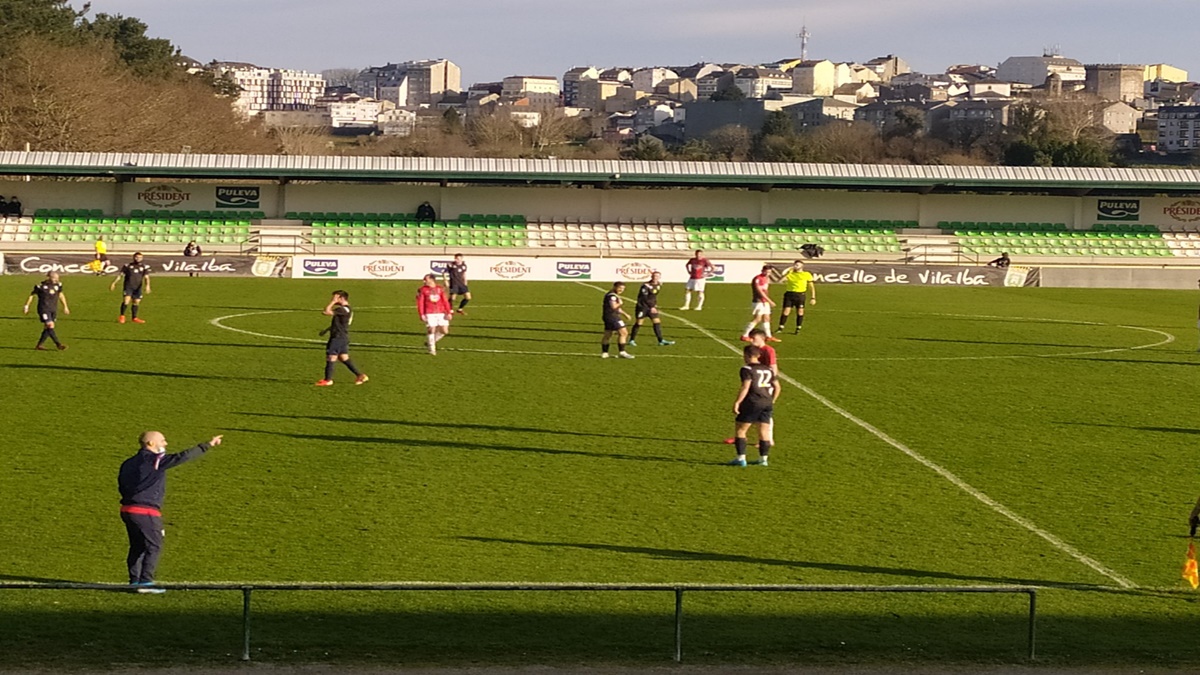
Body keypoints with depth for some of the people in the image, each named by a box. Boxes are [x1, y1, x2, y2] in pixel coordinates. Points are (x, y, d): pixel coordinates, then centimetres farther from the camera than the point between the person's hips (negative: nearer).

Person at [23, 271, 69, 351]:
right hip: (44, 309, -6)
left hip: (53, 310, 6)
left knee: (47, 328, 7)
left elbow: (60, 295, 20)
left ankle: (39, 345, 16)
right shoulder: (41, 286, -12)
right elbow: (31, 295, 0)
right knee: (50, 326, -16)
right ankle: (58, 344, -16)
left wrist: (65, 306, 21)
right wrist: (26, 307, 2)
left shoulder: (58, 285, 4)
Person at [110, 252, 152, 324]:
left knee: (136, 302, 5)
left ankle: (134, 318, 18)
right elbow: (120, 274, 6)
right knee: (126, 300, -16)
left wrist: (147, 285, -18)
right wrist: (114, 283, 0)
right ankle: (122, 316, 0)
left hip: (137, 288, 3)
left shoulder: (144, 267, 6)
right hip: (128, 286, -3)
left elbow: (146, 277, -1)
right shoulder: (127, 266, 4)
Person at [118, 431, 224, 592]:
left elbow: (122, 486, 17)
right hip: (146, 512, -8)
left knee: (137, 546, 16)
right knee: (154, 546, -1)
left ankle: (135, 580, 20)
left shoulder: (128, 463, 13)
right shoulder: (155, 460, -11)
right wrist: (207, 445, -17)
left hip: (128, 510, 8)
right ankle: (145, 582, -5)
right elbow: (182, 457, -18)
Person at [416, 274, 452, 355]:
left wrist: (448, 313, 1)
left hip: (441, 313, 3)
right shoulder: (423, 290, 2)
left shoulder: (440, 289, 9)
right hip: (429, 314, -3)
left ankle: (429, 342, 21)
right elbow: (420, 303, -2)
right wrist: (421, 314, -11)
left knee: (444, 331, 1)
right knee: (431, 330, -9)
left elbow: (445, 301, 8)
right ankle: (432, 349, 6)